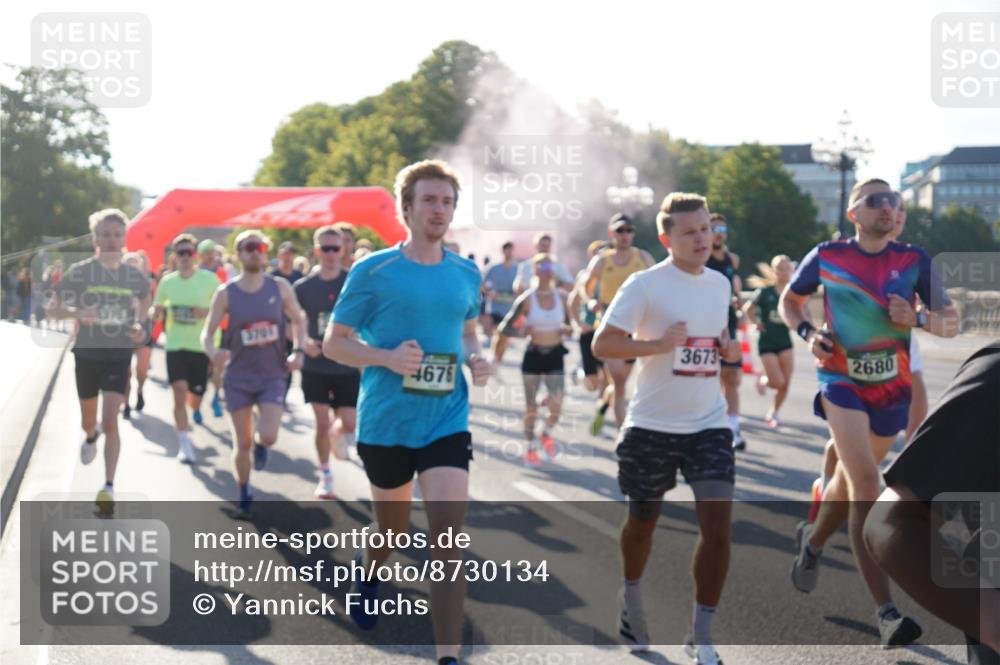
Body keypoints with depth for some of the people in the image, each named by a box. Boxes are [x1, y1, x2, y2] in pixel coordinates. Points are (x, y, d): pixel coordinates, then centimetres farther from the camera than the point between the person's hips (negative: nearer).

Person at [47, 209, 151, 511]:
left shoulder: (134, 275, 0)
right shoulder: (80, 271, -6)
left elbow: (144, 299, 22)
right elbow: (52, 309, -3)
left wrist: (141, 325, 2)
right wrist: (77, 313, -23)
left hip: (120, 354, 0)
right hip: (88, 353, 0)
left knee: (110, 422, -11)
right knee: (89, 420, 16)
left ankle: (109, 486, -8)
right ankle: (91, 436, 54)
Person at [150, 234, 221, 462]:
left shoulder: (209, 279, -6)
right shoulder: (167, 281, 2)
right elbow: (155, 309, 13)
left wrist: (208, 312, -20)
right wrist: (154, 312, -11)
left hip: (201, 346, -1)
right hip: (175, 346, 1)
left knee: (195, 398, 9)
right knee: (179, 392, -14)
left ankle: (194, 409, 48)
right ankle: (184, 444, -7)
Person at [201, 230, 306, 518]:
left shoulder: (280, 287, -3)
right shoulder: (225, 293, -5)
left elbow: (298, 321, 9)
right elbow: (207, 332, -2)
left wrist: (298, 350, -7)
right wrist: (212, 352, -25)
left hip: (272, 375, 0)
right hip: (239, 376, 0)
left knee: (268, 436, -16)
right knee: (242, 443, 5)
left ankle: (260, 445, 23)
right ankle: (244, 497, 24)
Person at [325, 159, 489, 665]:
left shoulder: (466, 275, 7)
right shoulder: (372, 272, -6)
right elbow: (334, 343, -2)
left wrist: (475, 359, 1)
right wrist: (388, 357, -19)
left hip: (447, 423, 2)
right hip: (385, 423, -2)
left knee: (448, 533, -13)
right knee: (393, 529, 15)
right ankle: (366, 570, 53)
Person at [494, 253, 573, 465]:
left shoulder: (561, 297, 2)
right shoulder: (527, 299, -6)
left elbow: (568, 326, 11)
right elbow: (505, 328, -2)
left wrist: (566, 329, -8)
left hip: (555, 355, 2)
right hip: (533, 354, -2)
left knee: (556, 405, -10)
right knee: (531, 406, 5)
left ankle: (547, 433, 21)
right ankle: (530, 446, 25)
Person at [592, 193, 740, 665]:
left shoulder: (720, 284, 9)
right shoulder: (645, 285, -10)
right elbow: (602, 344, -14)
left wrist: (727, 348, 3)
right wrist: (660, 343, -24)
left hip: (708, 425, 3)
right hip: (652, 426, -3)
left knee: (717, 524, -11)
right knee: (642, 521, 14)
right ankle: (631, 600, 43)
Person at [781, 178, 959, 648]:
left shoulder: (914, 260, 0)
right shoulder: (827, 256, -4)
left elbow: (951, 323, 2)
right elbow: (789, 301, 12)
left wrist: (916, 319, -18)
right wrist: (807, 333, -7)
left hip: (893, 388, 4)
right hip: (842, 382, -3)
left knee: (851, 479, 19)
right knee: (866, 484, -20)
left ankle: (812, 539, 53)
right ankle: (886, 612, -24)